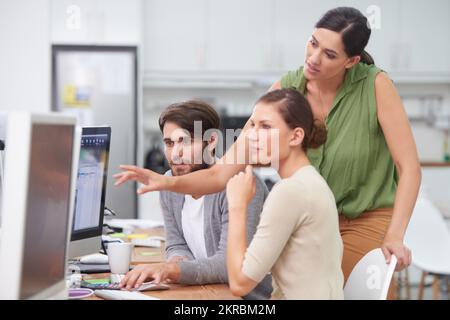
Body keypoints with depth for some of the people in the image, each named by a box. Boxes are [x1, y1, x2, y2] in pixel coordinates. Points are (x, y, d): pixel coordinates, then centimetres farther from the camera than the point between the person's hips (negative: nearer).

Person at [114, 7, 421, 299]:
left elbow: (409, 165, -16)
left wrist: (394, 237, -27)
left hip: (367, 221, -2)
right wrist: (170, 182, -31)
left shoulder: (375, 84, -18)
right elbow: (227, 170, -15)